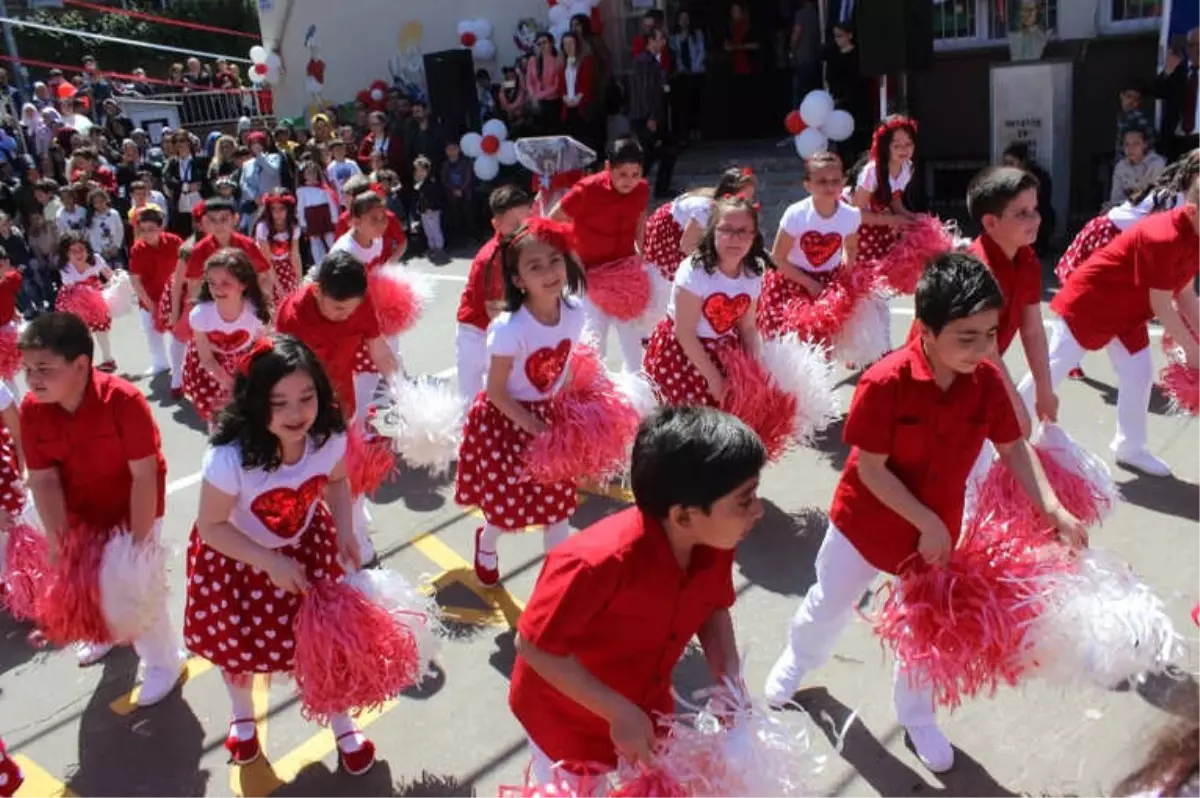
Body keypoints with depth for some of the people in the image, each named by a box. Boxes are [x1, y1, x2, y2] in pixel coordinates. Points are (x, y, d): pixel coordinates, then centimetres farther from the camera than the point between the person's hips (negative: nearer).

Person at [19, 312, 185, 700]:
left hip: (133, 512, -5)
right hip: (80, 515, 5)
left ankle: (164, 661, 27)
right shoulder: (31, 409, -17)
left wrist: (139, 543, -23)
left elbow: (145, 475, -26)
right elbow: (43, 482, -12)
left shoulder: (124, 400, -31)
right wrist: (59, 544, -17)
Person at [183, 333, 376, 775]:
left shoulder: (329, 437, -26)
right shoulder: (229, 457, -37)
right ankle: (243, 716, 56)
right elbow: (211, 526, -23)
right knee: (237, 641, 21)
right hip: (235, 557, -2)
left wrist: (344, 530, -19)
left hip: (306, 546, 2)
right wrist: (271, 563, -27)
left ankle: (341, 724, 41)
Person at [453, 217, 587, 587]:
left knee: (558, 497, 11)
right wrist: (534, 427, -19)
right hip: (505, 419, -4)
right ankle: (486, 544, 47)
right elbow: (495, 392, -19)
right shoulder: (510, 328, -30)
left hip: (550, 415, 5)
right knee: (508, 498, 11)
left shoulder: (574, 309, -14)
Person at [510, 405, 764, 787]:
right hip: (569, 721, -5)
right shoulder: (599, 562, -39)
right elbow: (533, 646, -28)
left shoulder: (717, 543, -19)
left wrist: (731, 684, -13)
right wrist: (619, 712, -27)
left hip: (647, 709, 5)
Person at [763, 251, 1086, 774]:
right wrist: (926, 522, -23)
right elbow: (870, 468, -24)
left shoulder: (987, 382, -16)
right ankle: (796, 661, 53)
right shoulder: (885, 382, -30)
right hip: (867, 522, -3)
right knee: (829, 605, 20)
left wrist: (1053, 510, -17)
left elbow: (1014, 447, -5)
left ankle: (917, 717, 45)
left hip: (939, 529, 4)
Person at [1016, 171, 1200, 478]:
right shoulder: (1163, 238, -32)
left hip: (1128, 311, 9)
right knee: (1054, 367, 0)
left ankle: (1130, 447, 21)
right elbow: (1161, 307, -25)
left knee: (1140, 374, 8)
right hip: (1090, 302, -9)